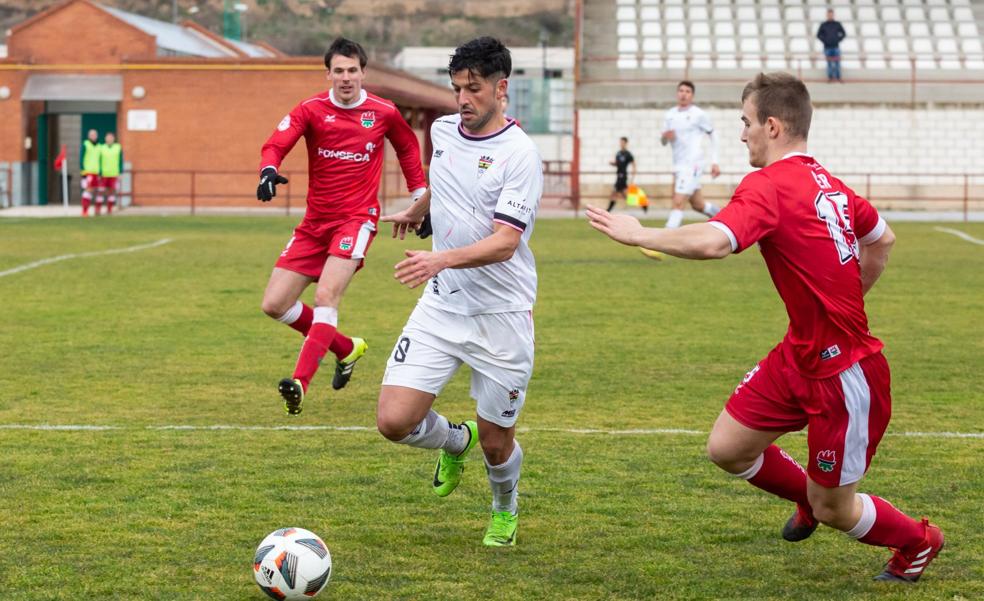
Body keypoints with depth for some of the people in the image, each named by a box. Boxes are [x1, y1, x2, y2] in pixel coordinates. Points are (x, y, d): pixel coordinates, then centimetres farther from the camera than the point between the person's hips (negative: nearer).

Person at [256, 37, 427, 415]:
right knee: (274, 304, 0)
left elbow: (408, 147, 20)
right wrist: (269, 170, -37)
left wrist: (420, 197, 17)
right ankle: (346, 348, 20)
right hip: (315, 222, 4)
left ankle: (300, 383, -30)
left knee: (326, 294, -25)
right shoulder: (311, 110, -1)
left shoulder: (384, 113, 1)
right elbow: (276, 144, -14)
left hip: (358, 218, -3)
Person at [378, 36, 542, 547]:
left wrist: (442, 259, -40)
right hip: (441, 307, 5)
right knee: (394, 421, -9)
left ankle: (504, 510, 40)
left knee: (495, 443, 5)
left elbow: (505, 241, -25)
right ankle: (455, 441, 26)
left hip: (502, 315, -5)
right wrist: (414, 212, 47)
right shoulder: (443, 130, 4)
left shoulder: (519, 154, -16)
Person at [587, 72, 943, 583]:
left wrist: (639, 234, -24)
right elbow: (882, 240, 20)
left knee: (832, 509, 8)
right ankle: (808, 497, 36)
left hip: (844, 374, -8)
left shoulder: (768, 186, -22)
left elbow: (712, 242, -38)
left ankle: (918, 542, 34)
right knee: (726, 447, 10)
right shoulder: (827, 183, 6)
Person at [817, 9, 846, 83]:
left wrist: (838, 40, 0)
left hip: (836, 46, 0)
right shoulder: (823, 25, 3)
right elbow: (818, 35, 10)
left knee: (837, 62, -2)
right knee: (829, 63, 1)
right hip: (827, 47, 0)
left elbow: (843, 34, 11)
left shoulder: (837, 24, 4)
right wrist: (824, 41, -1)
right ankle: (830, 77, 6)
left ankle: (838, 77, 3)